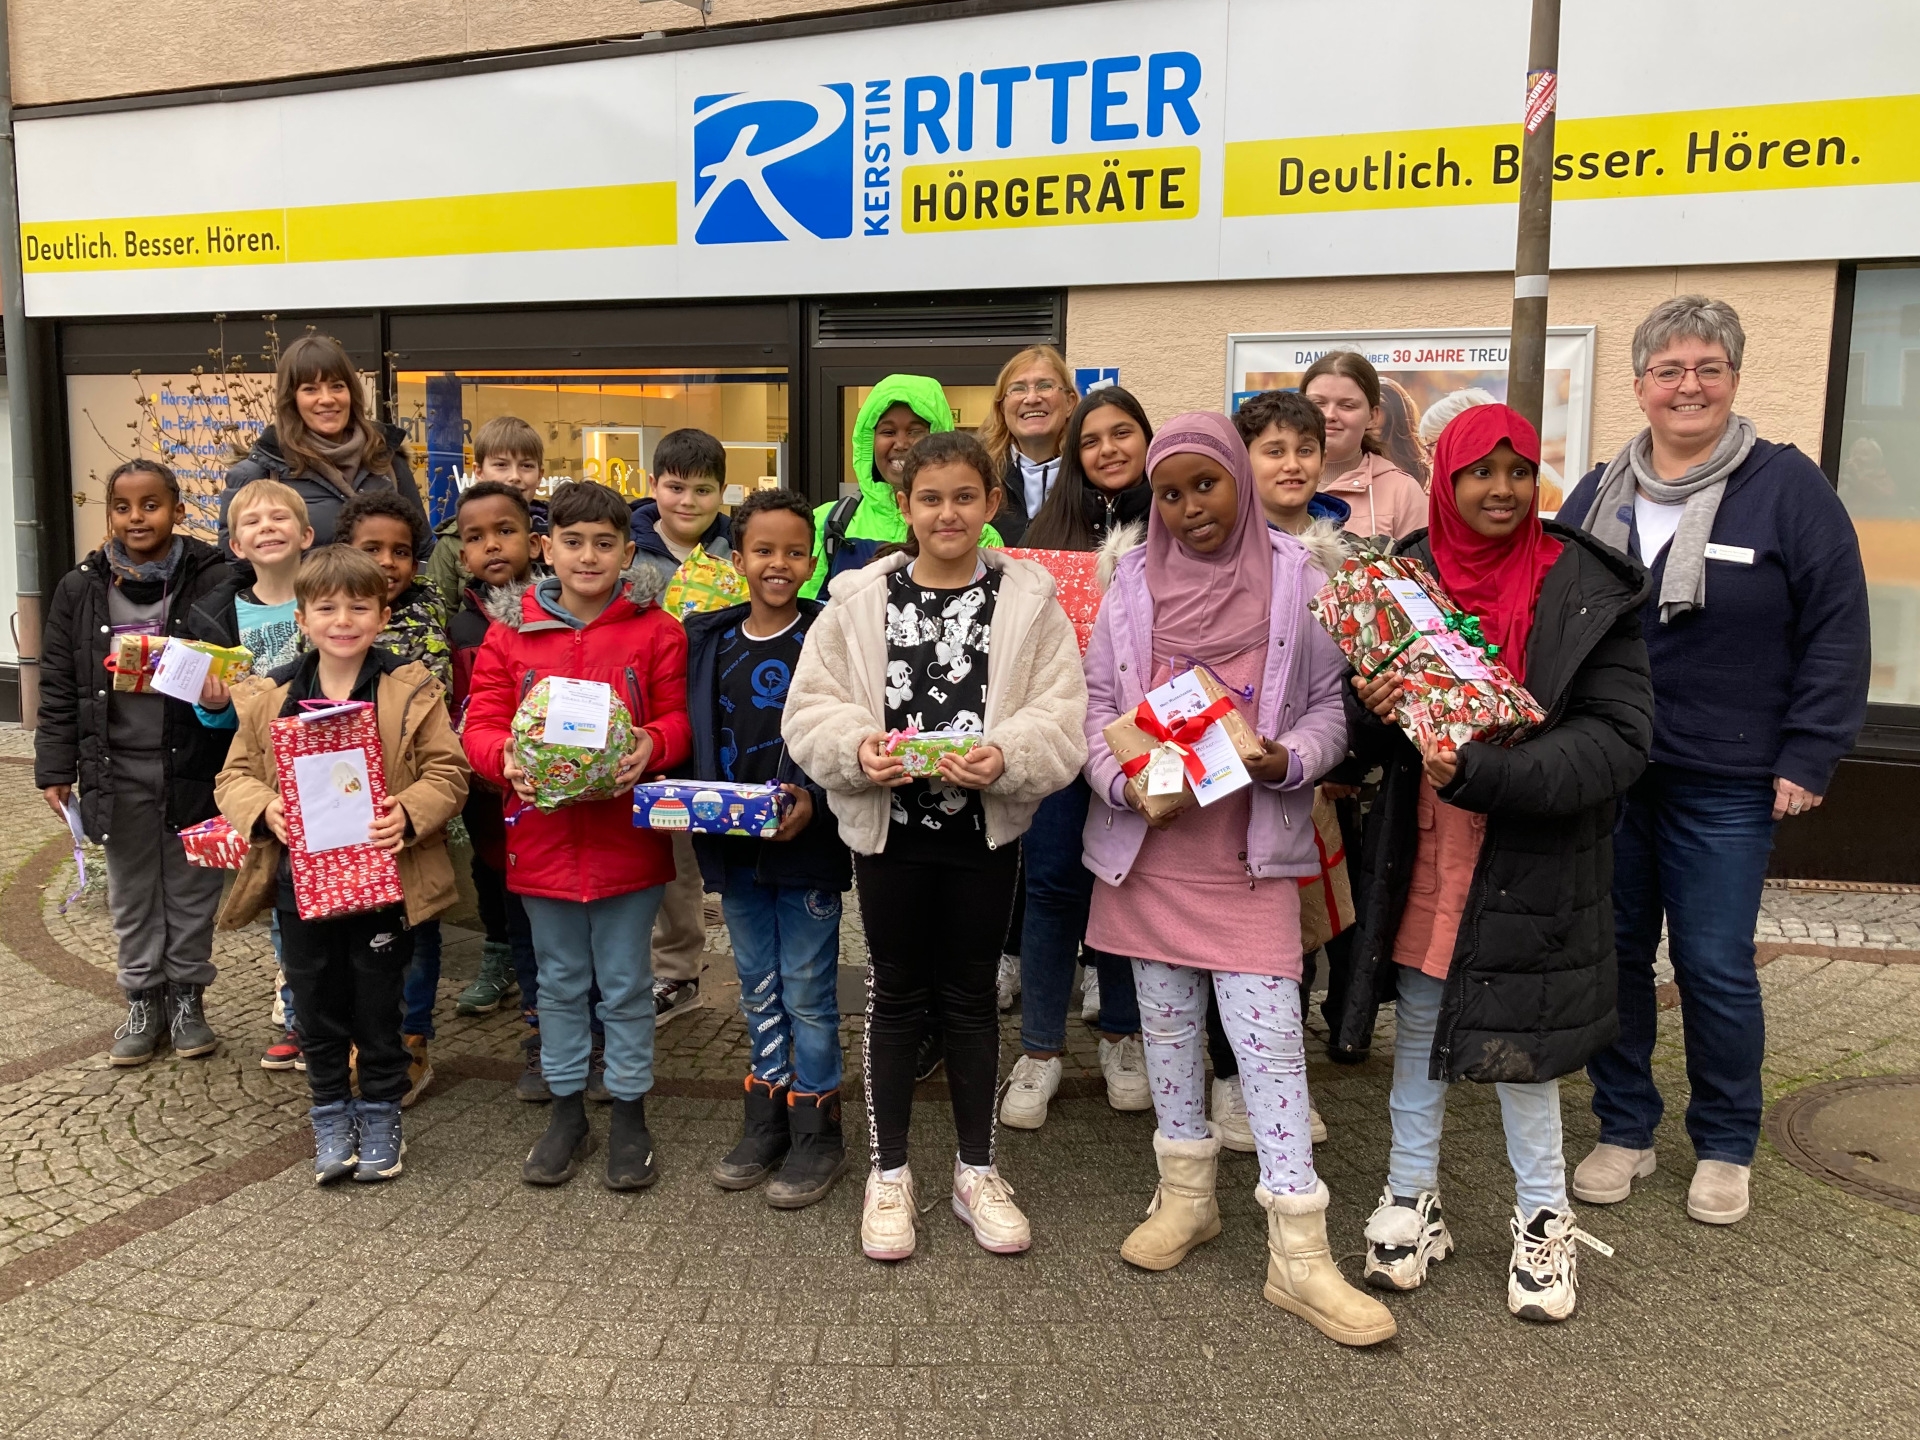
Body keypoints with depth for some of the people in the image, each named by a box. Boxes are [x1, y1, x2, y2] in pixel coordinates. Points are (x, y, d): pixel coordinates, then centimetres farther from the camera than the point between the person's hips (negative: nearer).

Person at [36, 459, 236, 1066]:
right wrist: (55, 770, 2)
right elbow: (59, 688, 5)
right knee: (131, 893, 15)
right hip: (117, 771, 3)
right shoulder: (82, 589, 2)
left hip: (193, 766, -2)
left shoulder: (215, 581, -7)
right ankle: (143, 1001, 29)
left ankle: (187, 998, 27)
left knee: (192, 888, 11)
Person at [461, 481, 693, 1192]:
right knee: (560, 984, 17)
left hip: (628, 838, -2)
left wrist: (652, 744, -24)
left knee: (626, 985, 10)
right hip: (543, 836, 2)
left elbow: (681, 718, -4)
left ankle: (630, 1114, 26)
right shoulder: (510, 636, 2)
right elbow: (481, 724, 0)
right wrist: (505, 756, -21)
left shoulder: (656, 632, -3)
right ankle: (567, 1112, 32)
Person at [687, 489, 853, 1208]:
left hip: (807, 845, -5)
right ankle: (766, 1126, 31)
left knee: (808, 993, 5)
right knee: (759, 991, 17)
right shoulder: (708, 639, 7)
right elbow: (693, 737, 11)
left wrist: (813, 800, -24)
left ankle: (815, 1135, 20)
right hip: (734, 846, 5)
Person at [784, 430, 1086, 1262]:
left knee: (971, 993, 13)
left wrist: (1006, 756, -25)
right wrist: (857, 747, -20)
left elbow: (1061, 715, -8)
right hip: (887, 827, 0)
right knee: (896, 993, 11)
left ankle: (976, 1170, 30)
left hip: (985, 829, 0)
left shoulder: (1028, 600, -2)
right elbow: (810, 707, -2)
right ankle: (888, 1173, 27)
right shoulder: (860, 600, -1)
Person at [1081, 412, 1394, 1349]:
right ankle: (1186, 1194, 32)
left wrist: (1287, 760, -16)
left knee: (1269, 1033, -5)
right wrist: (1124, 781, -12)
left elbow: (1331, 703, 3)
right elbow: (1098, 701, 5)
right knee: (1166, 1019, 13)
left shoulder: (1295, 578, 0)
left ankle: (1299, 1255, 5)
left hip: (1252, 842, -2)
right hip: (1149, 838, 3)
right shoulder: (1133, 582, 5)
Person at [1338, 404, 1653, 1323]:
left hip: (1531, 865, -3)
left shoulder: (1585, 590, -7)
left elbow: (1618, 737, -13)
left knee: (1520, 1042, 8)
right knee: (1418, 1026, 14)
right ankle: (1412, 1196, 32)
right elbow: (1370, 736, 9)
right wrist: (1374, 712, -16)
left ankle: (1543, 1218, 29)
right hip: (1420, 856, 3)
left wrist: (1485, 771, -25)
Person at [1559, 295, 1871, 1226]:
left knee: (1715, 966, 4)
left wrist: (1807, 758, -9)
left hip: (1726, 783, -3)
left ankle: (1725, 1148, 25)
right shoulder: (1598, 495, 8)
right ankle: (1624, 1131, 25)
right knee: (1613, 953, 9)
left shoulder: (1788, 487, -4)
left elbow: (1836, 634, -5)